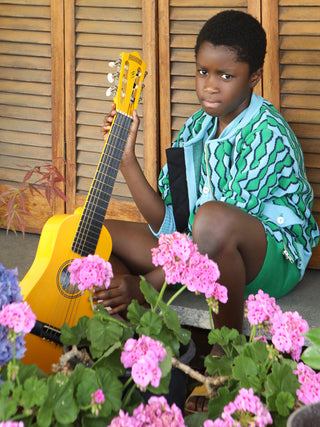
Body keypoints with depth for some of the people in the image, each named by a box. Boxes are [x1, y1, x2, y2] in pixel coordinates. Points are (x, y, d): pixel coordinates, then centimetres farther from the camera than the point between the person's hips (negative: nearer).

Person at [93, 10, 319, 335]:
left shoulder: (267, 134, -18)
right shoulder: (197, 128, 4)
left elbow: (224, 224, -24)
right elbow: (167, 223, 0)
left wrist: (146, 283, -27)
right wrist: (126, 158, -11)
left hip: (274, 259, -7)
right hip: (198, 253, 8)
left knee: (213, 217, -41)